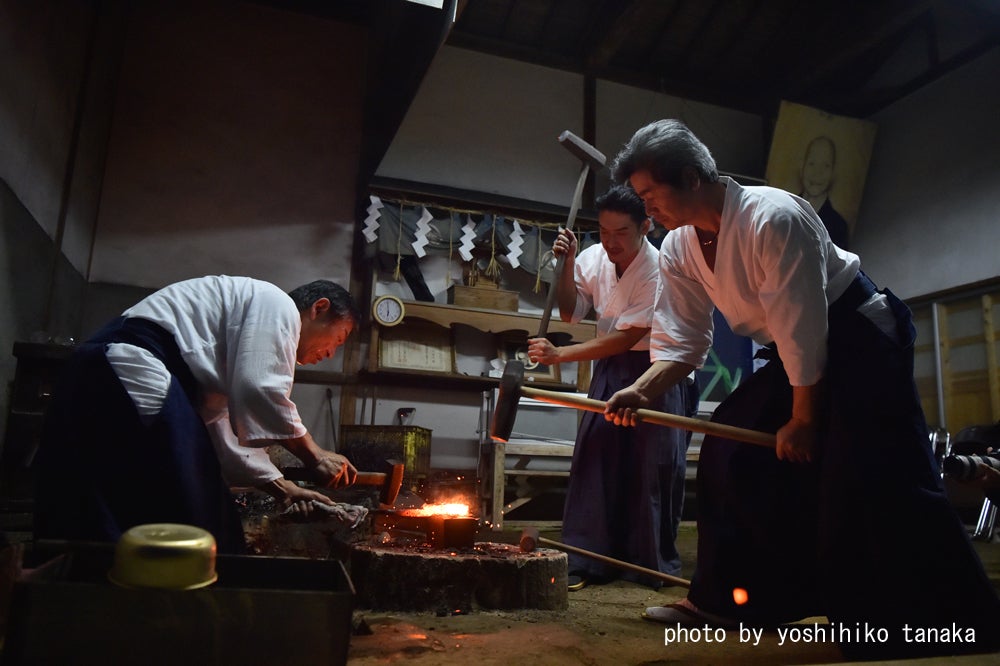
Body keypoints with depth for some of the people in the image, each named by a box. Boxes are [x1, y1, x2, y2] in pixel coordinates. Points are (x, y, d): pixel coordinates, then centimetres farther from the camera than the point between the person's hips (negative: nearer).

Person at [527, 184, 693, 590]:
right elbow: (570, 313, 2)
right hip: (610, 367, 4)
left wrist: (559, 355, -28)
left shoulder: (658, 271, -21)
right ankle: (589, 559, 8)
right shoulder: (593, 258, -5)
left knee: (655, 466, -1)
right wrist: (566, 265, -13)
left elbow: (626, 338, -24)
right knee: (594, 455, -2)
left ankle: (656, 565, 17)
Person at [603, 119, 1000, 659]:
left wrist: (802, 419, -16)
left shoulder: (773, 218, -29)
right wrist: (642, 391, -21)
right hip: (797, 354, 8)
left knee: (880, 485, -18)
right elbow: (682, 344, -3)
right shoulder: (677, 251, -5)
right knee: (731, 453, 2)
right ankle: (727, 598, 14)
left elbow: (802, 327, -25)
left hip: (861, 340, -8)